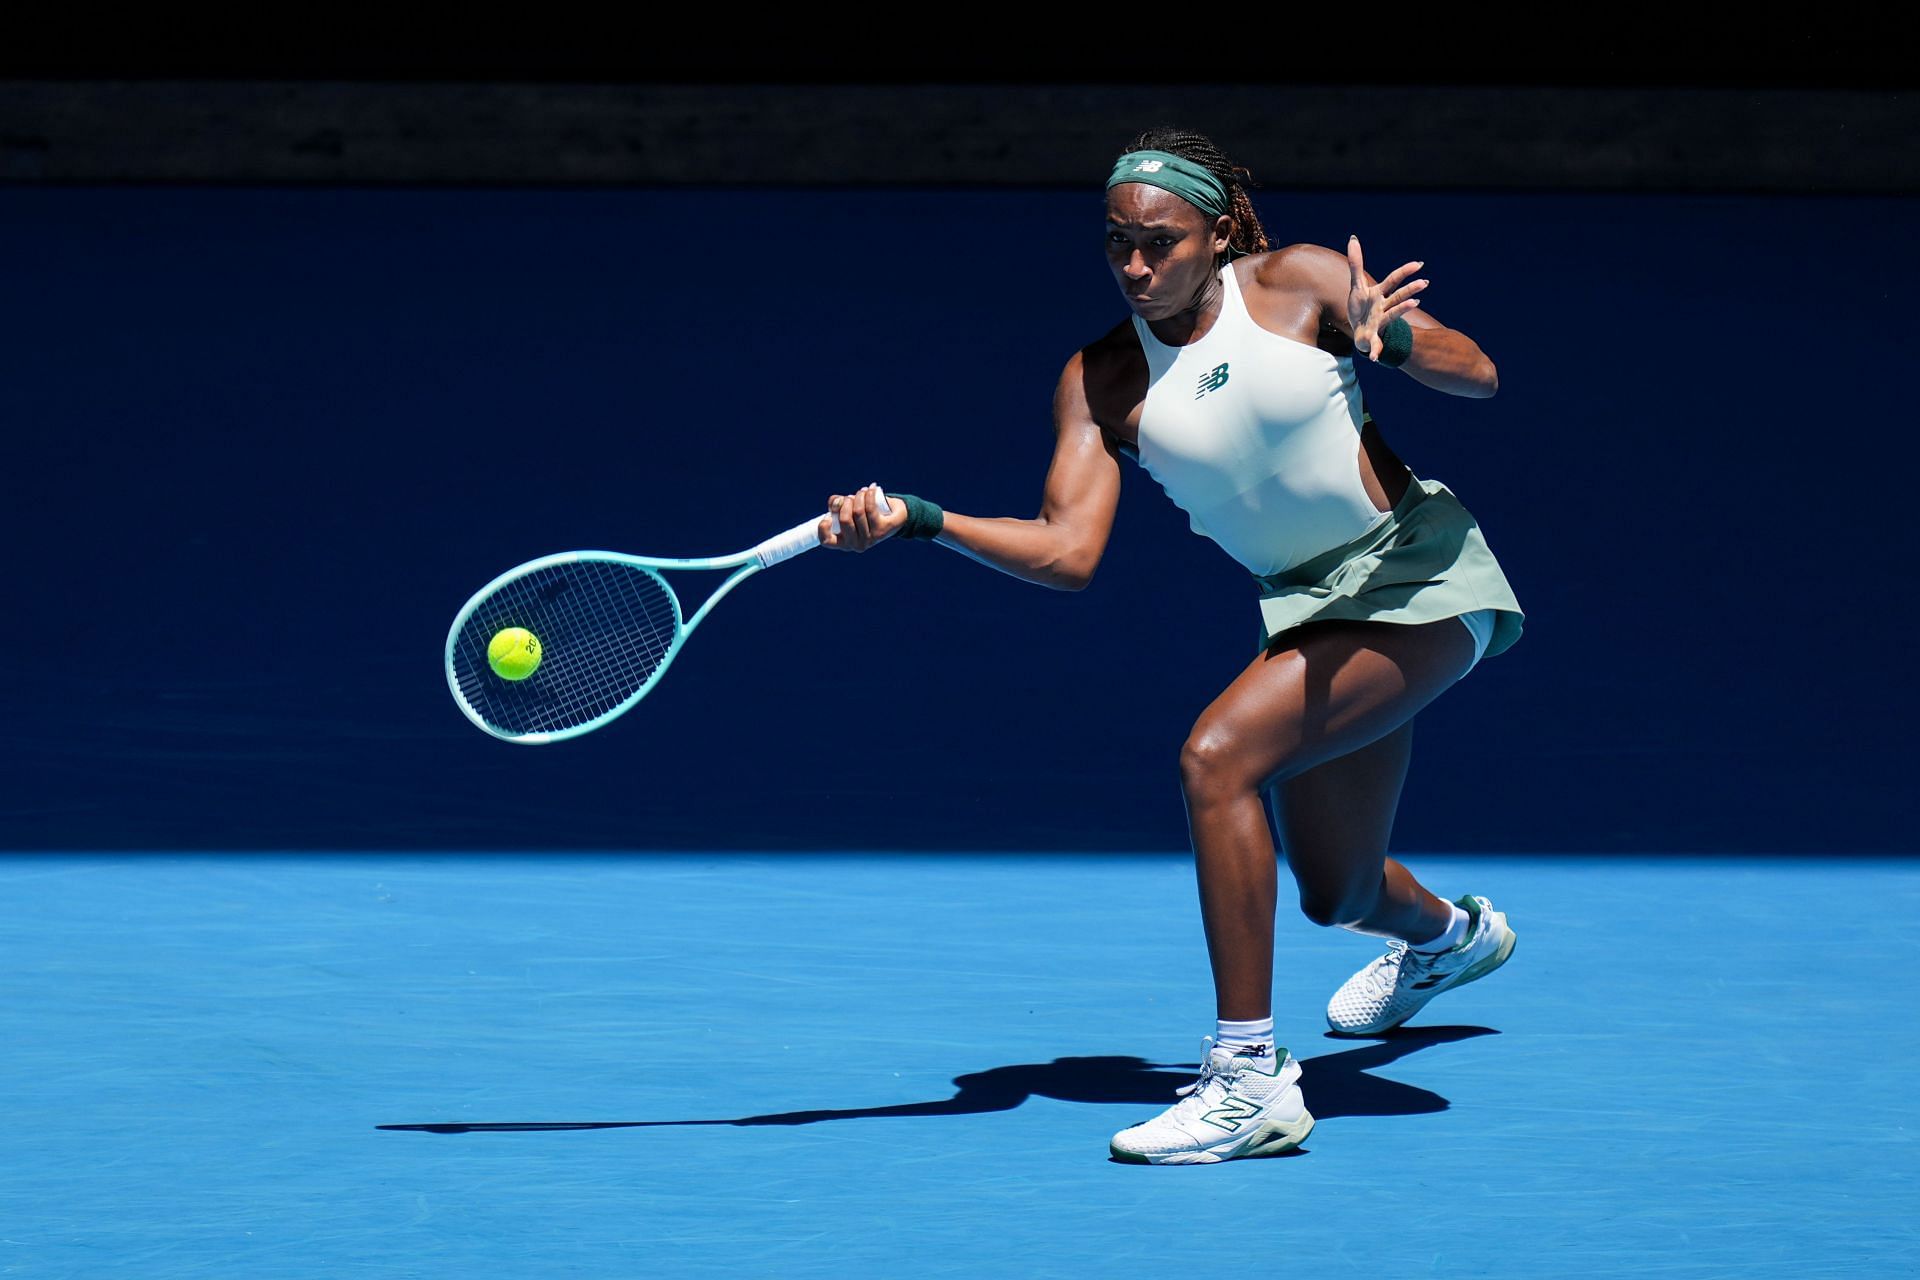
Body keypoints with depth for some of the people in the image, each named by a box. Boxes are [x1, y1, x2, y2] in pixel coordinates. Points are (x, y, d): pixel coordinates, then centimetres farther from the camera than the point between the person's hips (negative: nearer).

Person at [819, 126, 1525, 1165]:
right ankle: (1449, 934, 60)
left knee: (1216, 755, -27)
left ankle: (1249, 1076, -21)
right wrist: (915, 520, -24)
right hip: (1308, 608, 6)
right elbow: (1067, 550, -11)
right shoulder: (1100, 381, -1)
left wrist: (1391, 338, -30)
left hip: (1414, 568, -6)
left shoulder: (1299, 282, -9)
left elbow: (1479, 375, -9)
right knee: (1336, 895, 18)